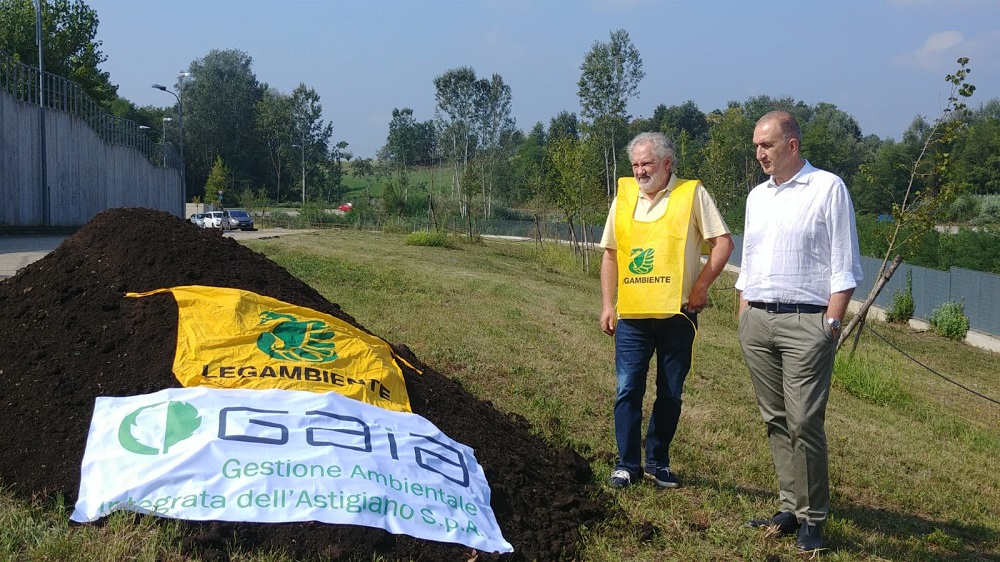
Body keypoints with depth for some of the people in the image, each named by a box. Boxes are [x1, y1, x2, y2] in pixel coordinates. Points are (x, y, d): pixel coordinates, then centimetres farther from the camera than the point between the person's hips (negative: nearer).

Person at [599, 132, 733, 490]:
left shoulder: (692, 194, -1)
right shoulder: (624, 196, 9)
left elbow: (723, 242, -3)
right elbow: (610, 254, 13)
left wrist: (701, 286, -11)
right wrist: (607, 305, 7)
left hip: (677, 312, -2)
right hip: (631, 314, 2)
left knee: (670, 393, 8)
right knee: (628, 390, 1)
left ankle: (658, 461, 23)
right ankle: (627, 464, 13)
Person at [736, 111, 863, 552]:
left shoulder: (828, 189, -2)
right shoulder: (757, 196, 17)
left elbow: (844, 266, -5)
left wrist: (832, 321, -12)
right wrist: (743, 314, 14)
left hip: (806, 321, -6)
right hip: (756, 321, 7)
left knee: (804, 422, -9)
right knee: (775, 420, 9)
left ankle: (812, 518, 3)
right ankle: (791, 507, 19)